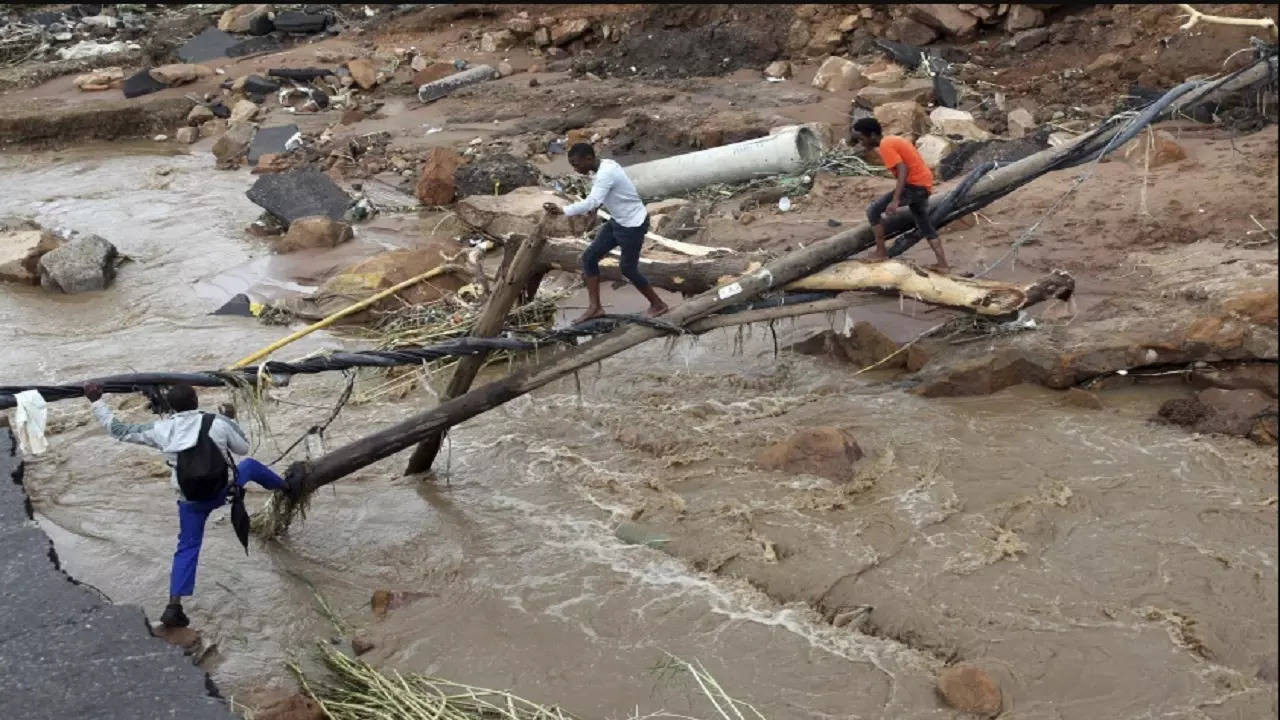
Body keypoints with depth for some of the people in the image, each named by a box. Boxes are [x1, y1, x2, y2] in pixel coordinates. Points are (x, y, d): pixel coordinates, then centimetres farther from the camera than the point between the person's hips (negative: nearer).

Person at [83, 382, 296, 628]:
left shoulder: (160, 430, -11)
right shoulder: (218, 422, -16)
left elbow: (117, 429, -2)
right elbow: (243, 448, 0)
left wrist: (96, 401, 6)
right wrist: (231, 419, 13)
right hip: (224, 488, -1)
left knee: (187, 548, 11)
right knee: (251, 465, 28)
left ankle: (174, 606, 1)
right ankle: (286, 487, 55)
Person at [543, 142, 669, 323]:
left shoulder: (606, 173, -29)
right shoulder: (605, 166, 1)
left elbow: (592, 202, -42)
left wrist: (562, 210, -49)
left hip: (633, 225, -9)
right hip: (618, 221, 9)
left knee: (628, 269, 4)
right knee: (589, 256, 3)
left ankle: (658, 304, 25)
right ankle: (595, 307, 8)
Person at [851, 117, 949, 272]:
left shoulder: (885, 146, -15)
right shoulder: (893, 140, 15)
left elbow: (903, 170, -25)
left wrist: (895, 200, -30)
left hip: (914, 185, -10)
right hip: (924, 184, 10)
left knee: (874, 211, -5)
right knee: (925, 225, 20)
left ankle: (881, 252, 1)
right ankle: (942, 264, 20)